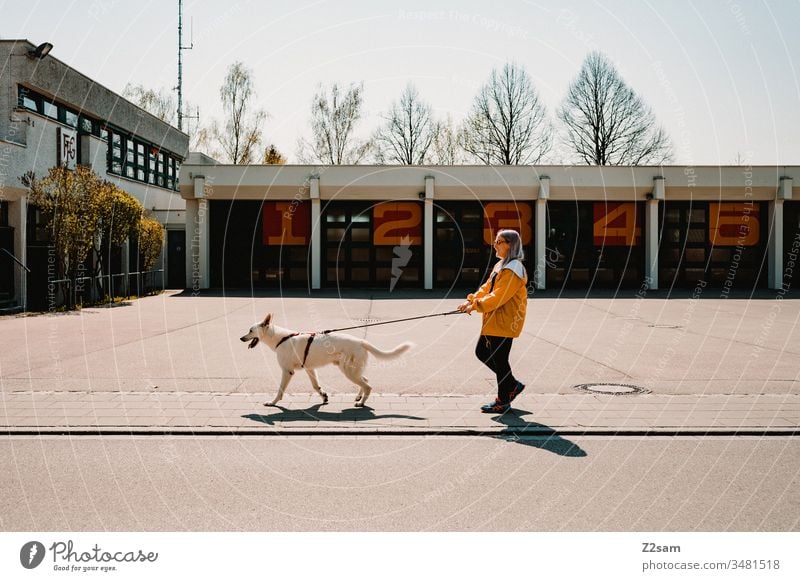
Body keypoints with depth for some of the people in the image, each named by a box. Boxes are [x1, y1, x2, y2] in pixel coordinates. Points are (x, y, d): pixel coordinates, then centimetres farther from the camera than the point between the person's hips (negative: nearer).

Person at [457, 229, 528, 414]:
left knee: (499, 360, -2)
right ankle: (512, 385, 26)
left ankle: (503, 402, 12)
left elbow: (498, 297, -24)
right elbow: (486, 288, 14)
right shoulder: (500, 266, 15)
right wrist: (471, 300, -1)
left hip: (504, 322, -10)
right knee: (482, 352, 15)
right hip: (493, 321, 10)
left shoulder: (513, 270, -18)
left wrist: (476, 305, -21)